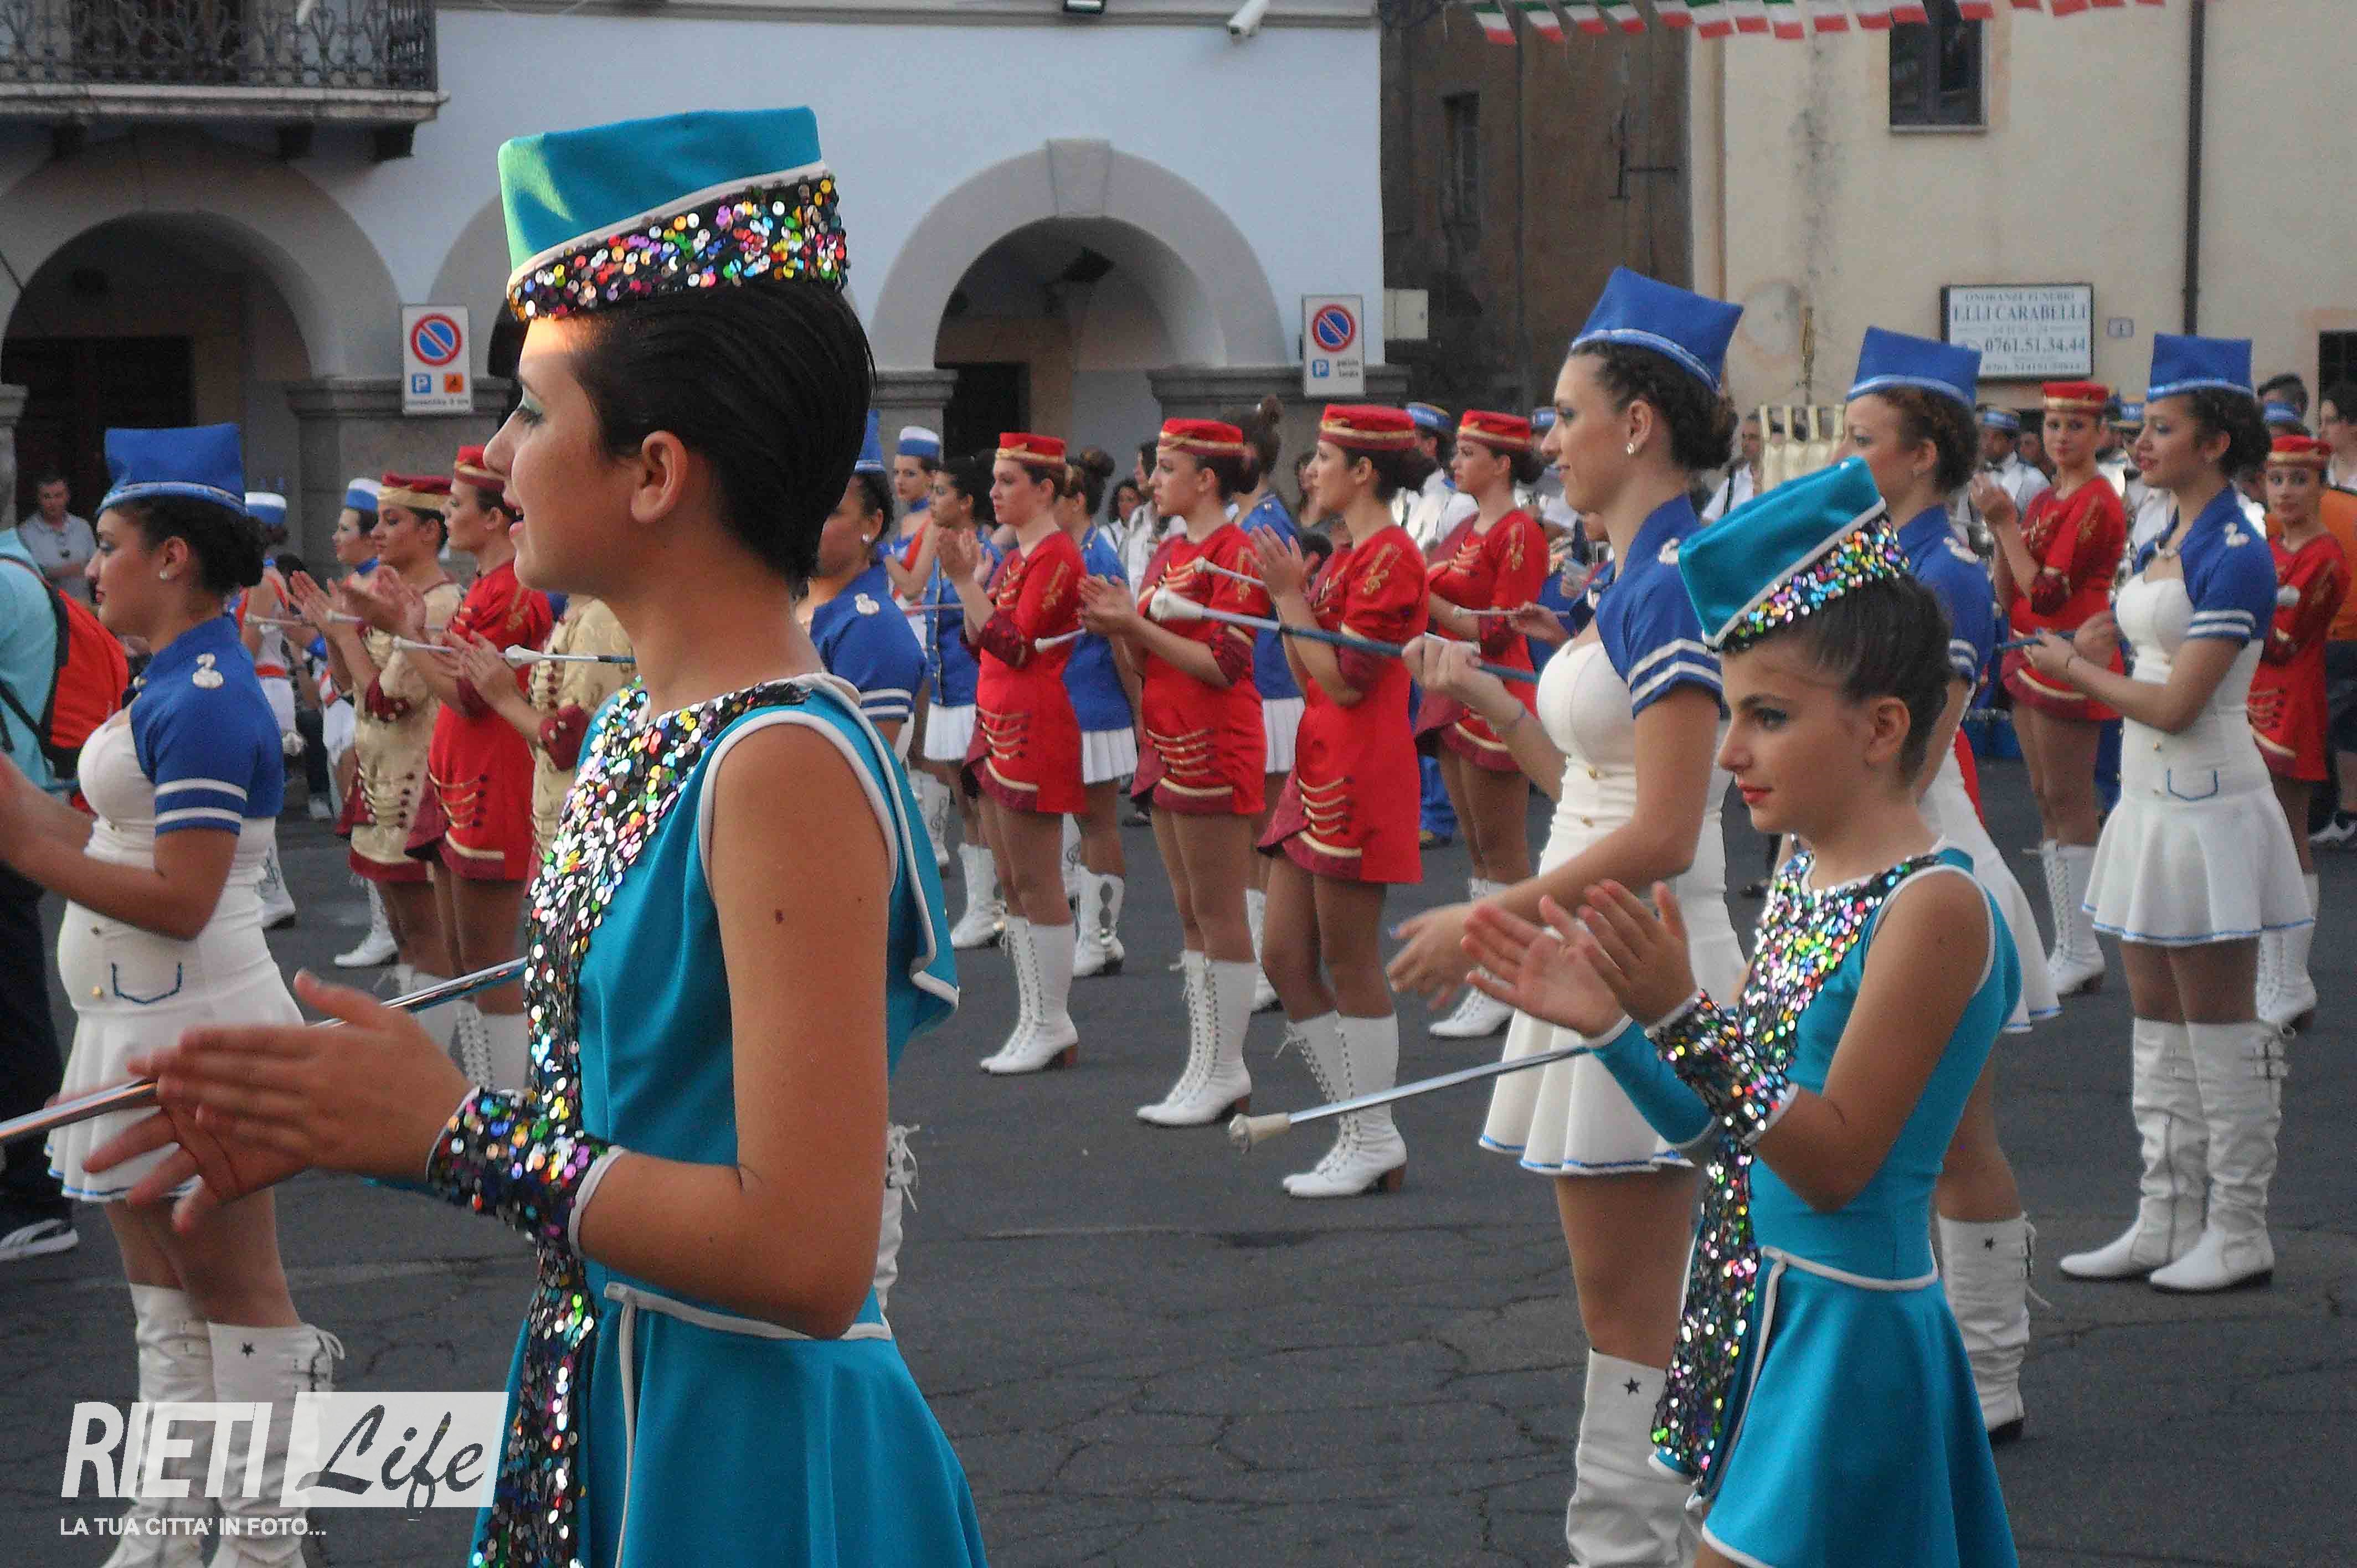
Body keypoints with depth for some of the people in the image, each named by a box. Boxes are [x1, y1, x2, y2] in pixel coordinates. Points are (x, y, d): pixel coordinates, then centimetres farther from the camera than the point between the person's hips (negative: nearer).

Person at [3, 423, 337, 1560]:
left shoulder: (202, 704, -19)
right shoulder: (177, 683, 12)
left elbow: (180, 901, -23)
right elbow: (123, 845, 11)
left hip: (194, 1035, -10)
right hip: (141, 1030, 10)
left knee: (232, 1295, 0)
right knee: (162, 1295, 17)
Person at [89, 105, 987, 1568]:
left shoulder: (786, 771, -21)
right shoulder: (636, 734, 6)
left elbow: (805, 1254, -25)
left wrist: (452, 1129, -18)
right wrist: (355, 1115, 0)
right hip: (607, 1416, 8)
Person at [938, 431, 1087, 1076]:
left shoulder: (1056, 556, -13)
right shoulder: (1016, 556, 15)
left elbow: (1015, 647, -20)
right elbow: (980, 643, 16)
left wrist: (965, 579, -20)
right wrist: (970, 578, 5)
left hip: (1034, 730, -10)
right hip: (998, 726, 10)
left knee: (1037, 883, -5)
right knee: (1014, 882, 11)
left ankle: (1052, 1028, 1)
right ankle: (1036, 1022, 16)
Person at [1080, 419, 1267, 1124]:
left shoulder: (1235, 553, -12)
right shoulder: (1172, 554, 15)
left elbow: (1224, 665, -18)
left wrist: (1136, 624, -19)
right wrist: (1119, 625, -2)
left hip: (1214, 748, -9)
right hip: (1170, 743, 9)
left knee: (1218, 913, -3)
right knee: (1190, 914, 11)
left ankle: (1224, 1073, 3)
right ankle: (1207, 1068, 18)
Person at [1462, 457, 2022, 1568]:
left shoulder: (1933, 905, -18)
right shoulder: (1801, 876, 7)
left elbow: (1835, 1164, -21)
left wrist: (1684, 1016, -29)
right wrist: (1610, 1025, -4)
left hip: (1849, 1334, -8)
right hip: (1759, 1311, 8)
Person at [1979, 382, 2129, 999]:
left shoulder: (2097, 504, -13)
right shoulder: (2043, 502, 14)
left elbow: (2046, 593, -19)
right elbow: (2009, 594, 11)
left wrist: (2005, 525, -14)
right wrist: (2001, 527, -2)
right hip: (2031, 658, 9)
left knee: (2069, 802, -6)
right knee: (2047, 801, 11)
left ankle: (2081, 953, 0)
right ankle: (2068, 949, 18)